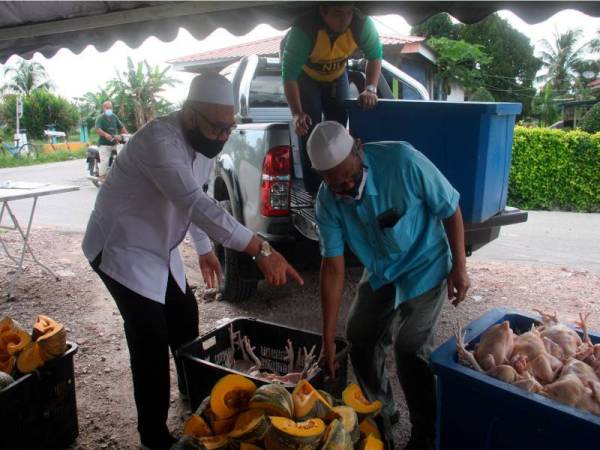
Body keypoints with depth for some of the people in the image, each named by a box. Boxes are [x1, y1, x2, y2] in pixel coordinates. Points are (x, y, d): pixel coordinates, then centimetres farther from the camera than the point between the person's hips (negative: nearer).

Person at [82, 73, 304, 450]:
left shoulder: (205, 144, -2)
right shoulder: (159, 139, -31)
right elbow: (195, 204, -44)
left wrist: (204, 249, 18)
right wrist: (261, 249, -49)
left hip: (160, 249, 8)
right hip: (122, 249, -8)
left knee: (185, 317, 15)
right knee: (152, 338, -10)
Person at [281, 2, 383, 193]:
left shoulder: (362, 24, -32)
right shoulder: (303, 30, -40)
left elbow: (375, 55, -18)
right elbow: (289, 74, -40)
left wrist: (371, 89, -35)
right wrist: (297, 113, -51)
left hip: (337, 75, 4)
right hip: (305, 76, -3)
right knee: (309, 129, -14)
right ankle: (314, 189, -5)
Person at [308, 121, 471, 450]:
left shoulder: (402, 161, -31)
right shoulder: (327, 201, -18)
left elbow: (450, 209, -17)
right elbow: (333, 267, -14)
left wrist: (459, 268, -13)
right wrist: (328, 339, -14)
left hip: (424, 268, -4)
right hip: (379, 273, 5)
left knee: (410, 351, -9)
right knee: (360, 340, 9)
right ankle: (380, 412, 36)